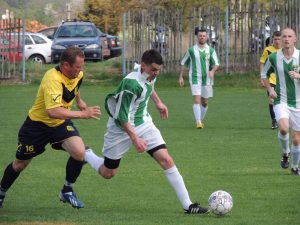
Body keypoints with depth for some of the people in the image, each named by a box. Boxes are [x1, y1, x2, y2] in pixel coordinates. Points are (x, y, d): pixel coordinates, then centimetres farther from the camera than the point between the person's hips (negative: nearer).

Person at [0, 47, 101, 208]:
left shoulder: (77, 74, -9)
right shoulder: (53, 79, -35)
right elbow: (53, 111, -45)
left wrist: (79, 101, 23)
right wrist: (83, 114, -43)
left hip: (61, 123, 5)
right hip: (37, 124, -5)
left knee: (79, 152, -20)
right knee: (20, 164, 11)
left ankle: (67, 191, 1)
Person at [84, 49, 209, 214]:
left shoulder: (150, 76, -5)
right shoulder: (131, 83, -30)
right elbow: (122, 116, -28)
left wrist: (158, 102, 28)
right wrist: (135, 139, -32)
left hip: (144, 123, 6)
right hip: (121, 128, -6)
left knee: (166, 160, -12)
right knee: (108, 173, 8)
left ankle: (187, 205, -13)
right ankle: (85, 154, 42)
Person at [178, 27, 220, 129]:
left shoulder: (211, 51, 4)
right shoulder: (191, 50, 2)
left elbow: (216, 64, 0)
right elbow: (183, 63, 10)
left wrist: (212, 71, -21)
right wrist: (181, 77, 6)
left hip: (207, 79, 3)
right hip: (195, 79, -2)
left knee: (205, 102, 10)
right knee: (197, 100, -17)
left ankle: (201, 120, 28)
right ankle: (198, 122, -21)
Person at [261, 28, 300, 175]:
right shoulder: (273, 57, -1)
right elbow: (264, 74, 15)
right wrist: (270, 89, -1)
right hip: (281, 101, 0)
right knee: (284, 128, -28)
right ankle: (285, 153, 2)